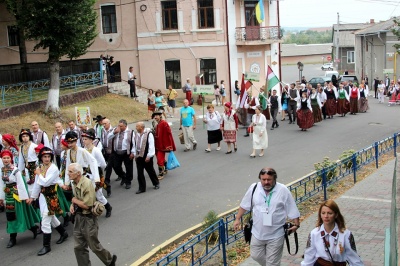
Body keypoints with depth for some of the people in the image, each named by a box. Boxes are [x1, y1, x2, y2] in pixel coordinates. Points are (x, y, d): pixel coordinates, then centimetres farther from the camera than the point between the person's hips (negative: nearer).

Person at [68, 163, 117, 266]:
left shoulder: (87, 184, -24)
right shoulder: (75, 183, 3)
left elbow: (87, 205, -25)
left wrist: (74, 200, -11)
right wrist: (72, 205, -3)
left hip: (88, 219, -8)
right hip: (78, 217, 8)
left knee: (94, 246, 7)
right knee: (79, 247, 10)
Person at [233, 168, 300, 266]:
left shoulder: (283, 190, -14)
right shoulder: (254, 188, -7)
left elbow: (292, 209, -6)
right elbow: (244, 205, 5)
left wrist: (296, 224, -7)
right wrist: (237, 219, 7)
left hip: (275, 235, -3)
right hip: (257, 233, 3)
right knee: (256, 255, 17)